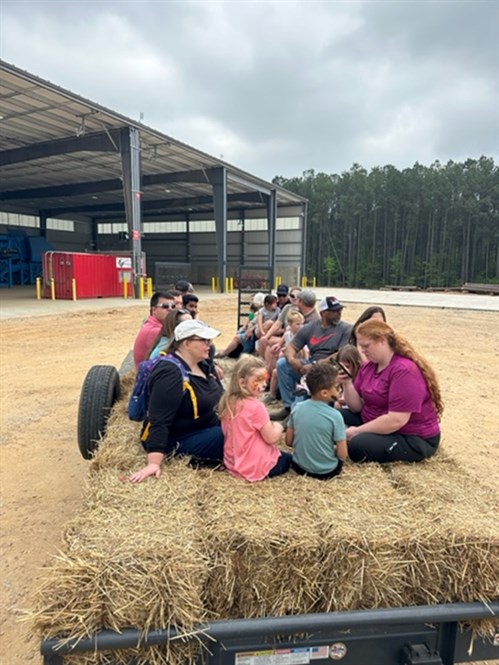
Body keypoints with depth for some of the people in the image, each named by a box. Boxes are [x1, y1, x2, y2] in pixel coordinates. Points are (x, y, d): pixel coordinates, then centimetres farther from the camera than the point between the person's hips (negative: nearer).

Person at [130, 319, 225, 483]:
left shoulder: (204, 364, 3)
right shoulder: (170, 374, -24)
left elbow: (218, 399, 15)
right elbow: (159, 421, -30)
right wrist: (154, 463, -36)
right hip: (182, 440, -9)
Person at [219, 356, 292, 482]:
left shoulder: (228, 402, -2)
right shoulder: (256, 406, -24)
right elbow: (271, 438, -19)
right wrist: (278, 427, 3)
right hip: (255, 467, -7)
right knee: (287, 458, 21)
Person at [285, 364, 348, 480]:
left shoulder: (297, 408, -7)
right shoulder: (335, 416, -19)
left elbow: (289, 441, 1)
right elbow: (343, 455, -15)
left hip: (299, 466, 3)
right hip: (327, 471, -3)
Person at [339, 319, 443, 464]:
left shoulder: (405, 370, -22)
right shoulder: (368, 366, 4)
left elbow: (396, 420, -28)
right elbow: (357, 407, 3)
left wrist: (357, 431, -22)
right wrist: (347, 384, -14)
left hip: (413, 439, -8)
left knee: (358, 445, -31)